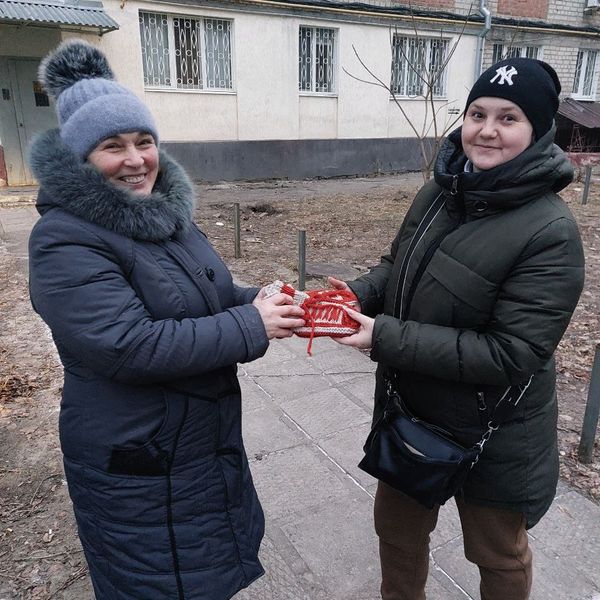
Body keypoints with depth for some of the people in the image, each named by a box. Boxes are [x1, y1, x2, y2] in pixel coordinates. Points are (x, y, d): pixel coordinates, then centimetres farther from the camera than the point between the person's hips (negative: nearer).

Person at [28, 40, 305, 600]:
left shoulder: (162, 212, 4)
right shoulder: (65, 241, -21)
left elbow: (203, 297, 12)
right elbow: (130, 346, -29)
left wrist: (260, 301, -9)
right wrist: (252, 327, -25)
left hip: (210, 442, 7)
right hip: (137, 469, -7)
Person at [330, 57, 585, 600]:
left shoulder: (550, 233, -24)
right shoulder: (437, 194, -4)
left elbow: (512, 353, -27)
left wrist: (386, 337, -30)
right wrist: (357, 294, -13)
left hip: (493, 438, -6)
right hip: (409, 412, 6)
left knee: (497, 554, 22)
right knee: (396, 527, 27)